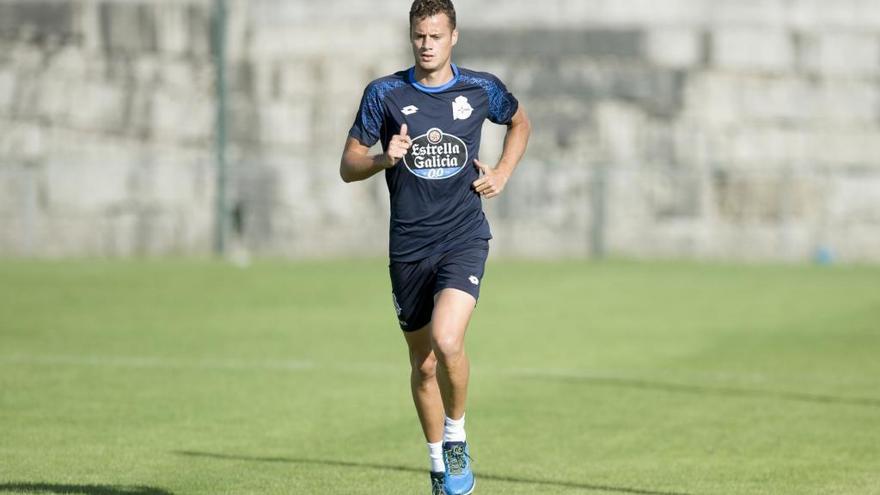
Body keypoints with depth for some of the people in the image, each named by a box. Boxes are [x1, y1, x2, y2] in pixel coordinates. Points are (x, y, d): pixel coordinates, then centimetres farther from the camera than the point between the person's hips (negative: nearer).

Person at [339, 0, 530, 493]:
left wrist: (503, 173, 7)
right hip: (409, 247, 2)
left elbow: (521, 123, 22)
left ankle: (457, 437, 0)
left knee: (447, 341, -24)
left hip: (464, 239, -2)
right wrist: (383, 159, -18)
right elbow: (348, 166, 3)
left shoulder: (482, 89, 1)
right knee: (423, 363, 9)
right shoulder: (385, 93, -1)